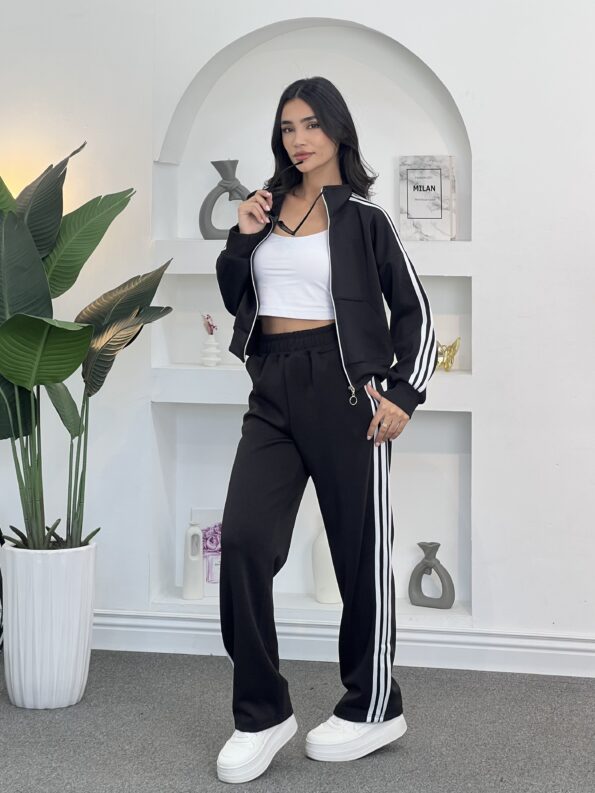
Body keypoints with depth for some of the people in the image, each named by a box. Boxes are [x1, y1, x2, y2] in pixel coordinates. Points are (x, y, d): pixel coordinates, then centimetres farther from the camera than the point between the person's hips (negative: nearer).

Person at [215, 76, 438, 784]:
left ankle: (375, 707, 20)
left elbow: (415, 311, 2)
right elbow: (235, 297, 19)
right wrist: (242, 237, 3)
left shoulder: (361, 215, 0)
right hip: (273, 390, 4)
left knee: (360, 549, 4)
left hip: (340, 385, -4)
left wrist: (404, 395, -9)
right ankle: (261, 714, 5)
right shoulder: (268, 206, 13)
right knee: (243, 540, -7)